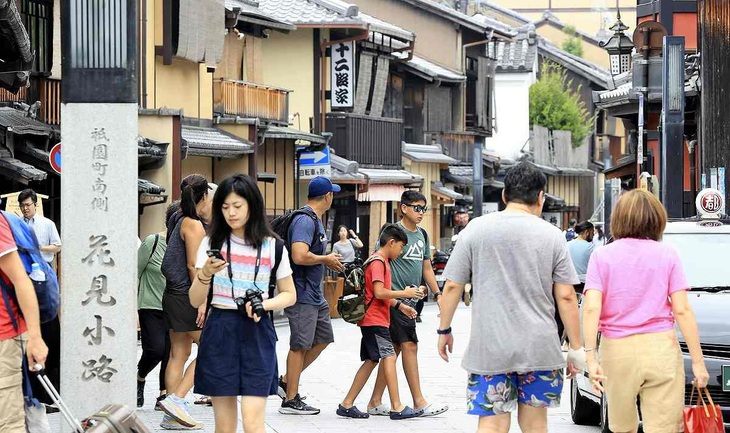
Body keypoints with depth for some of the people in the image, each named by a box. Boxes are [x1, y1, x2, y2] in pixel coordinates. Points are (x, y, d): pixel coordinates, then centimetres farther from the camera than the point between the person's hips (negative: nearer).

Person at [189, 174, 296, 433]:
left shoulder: (272, 247, 4)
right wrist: (205, 274, -17)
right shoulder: (212, 243, 4)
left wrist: (264, 304, -8)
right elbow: (195, 301, 3)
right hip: (219, 332, 1)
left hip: (257, 333, -1)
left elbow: (289, 295, 12)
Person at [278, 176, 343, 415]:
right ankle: (290, 400, 5)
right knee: (300, 346, -3)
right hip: (302, 294, -10)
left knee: (323, 338, 16)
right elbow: (299, 256, -29)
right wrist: (326, 259, -17)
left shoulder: (315, 220, 14)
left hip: (314, 294, 10)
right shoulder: (305, 220, -19)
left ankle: (286, 382, 22)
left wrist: (328, 261, 15)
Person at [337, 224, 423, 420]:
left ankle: (347, 405, 10)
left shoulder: (381, 261, 19)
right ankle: (396, 407, -16)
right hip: (375, 319, -10)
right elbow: (379, 293, -22)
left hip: (373, 320, 10)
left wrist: (400, 305, 15)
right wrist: (404, 293, -16)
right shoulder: (378, 262, -13)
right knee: (389, 357, -13)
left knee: (372, 361, 10)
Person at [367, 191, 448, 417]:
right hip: (396, 300, -8)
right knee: (409, 346, -10)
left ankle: (375, 402, 13)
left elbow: (426, 267, 23)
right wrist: (397, 303, -19)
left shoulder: (422, 235, 16)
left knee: (394, 349, 9)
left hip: (411, 300, 8)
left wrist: (438, 294, 13)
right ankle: (419, 402, -8)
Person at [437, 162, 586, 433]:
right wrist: (576, 349, 6)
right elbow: (566, 297, 0)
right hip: (539, 348, 1)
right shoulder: (552, 235, 1)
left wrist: (444, 330, 14)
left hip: (489, 347, -1)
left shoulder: (477, 229, 1)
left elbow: (452, 286, 1)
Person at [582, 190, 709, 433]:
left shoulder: (602, 256, 3)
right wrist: (698, 361, 1)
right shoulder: (667, 255, 3)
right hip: (661, 349, -1)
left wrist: (590, 357, -11)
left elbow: (591, 308, -8)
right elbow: (682, 310, -2)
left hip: (616, 350, 1)